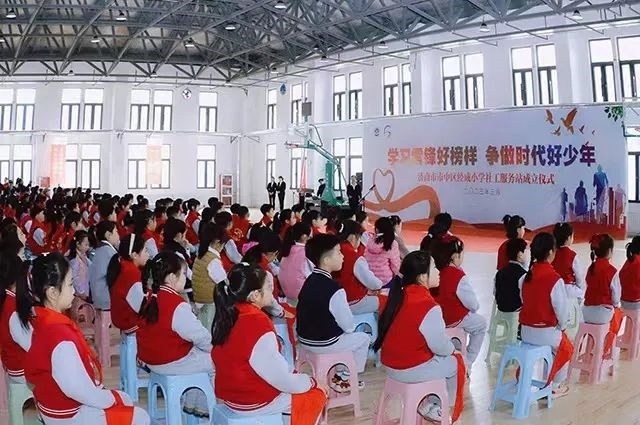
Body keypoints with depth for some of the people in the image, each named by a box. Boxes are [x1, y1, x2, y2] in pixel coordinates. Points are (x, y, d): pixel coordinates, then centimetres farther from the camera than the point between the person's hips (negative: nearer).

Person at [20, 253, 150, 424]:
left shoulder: (41, 318, -8)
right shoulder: (60, 338, -35)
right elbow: (83, 392, -30)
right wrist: (112, 400, -14)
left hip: (59, 402, 9)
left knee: (125, 399, 24)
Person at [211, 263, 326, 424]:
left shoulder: (228, 315, -5)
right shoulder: (258, 326, -30)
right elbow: (283, 380, -22)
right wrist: (311, 381, -4)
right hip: (253, 401, -8)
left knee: (299, 378, 23)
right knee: (316, 395, 10)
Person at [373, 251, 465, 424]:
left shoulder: (400, 296, -1)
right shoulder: (429, 307, -24)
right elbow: (441, 347, -16)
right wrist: (452, 349, 7)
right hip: (410, 369, -7)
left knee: (443, 358, 27)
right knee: (456, 363, 16)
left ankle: (429, 403, 29)